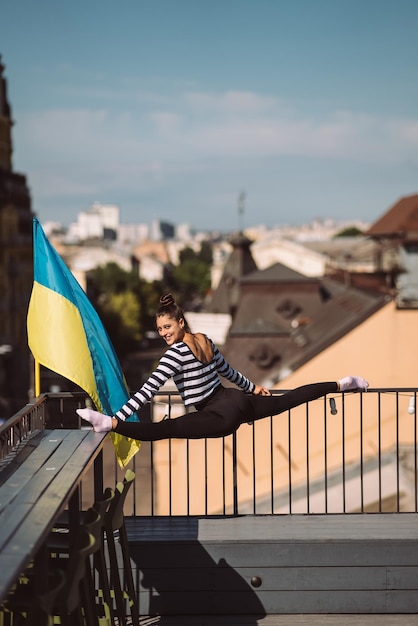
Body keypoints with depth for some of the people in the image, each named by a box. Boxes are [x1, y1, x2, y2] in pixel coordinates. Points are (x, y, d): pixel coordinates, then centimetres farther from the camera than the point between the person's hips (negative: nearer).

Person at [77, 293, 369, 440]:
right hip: (239, 401, 9)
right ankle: (341, 384, 42)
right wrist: (253, 387, 43)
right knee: (288, 400, 28)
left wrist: (116, 419, -24)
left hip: (221, 415, -9)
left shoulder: (175, 354, -14)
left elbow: (148, 390, -21)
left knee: (164, 429, -29)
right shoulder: (205, 341, 11)